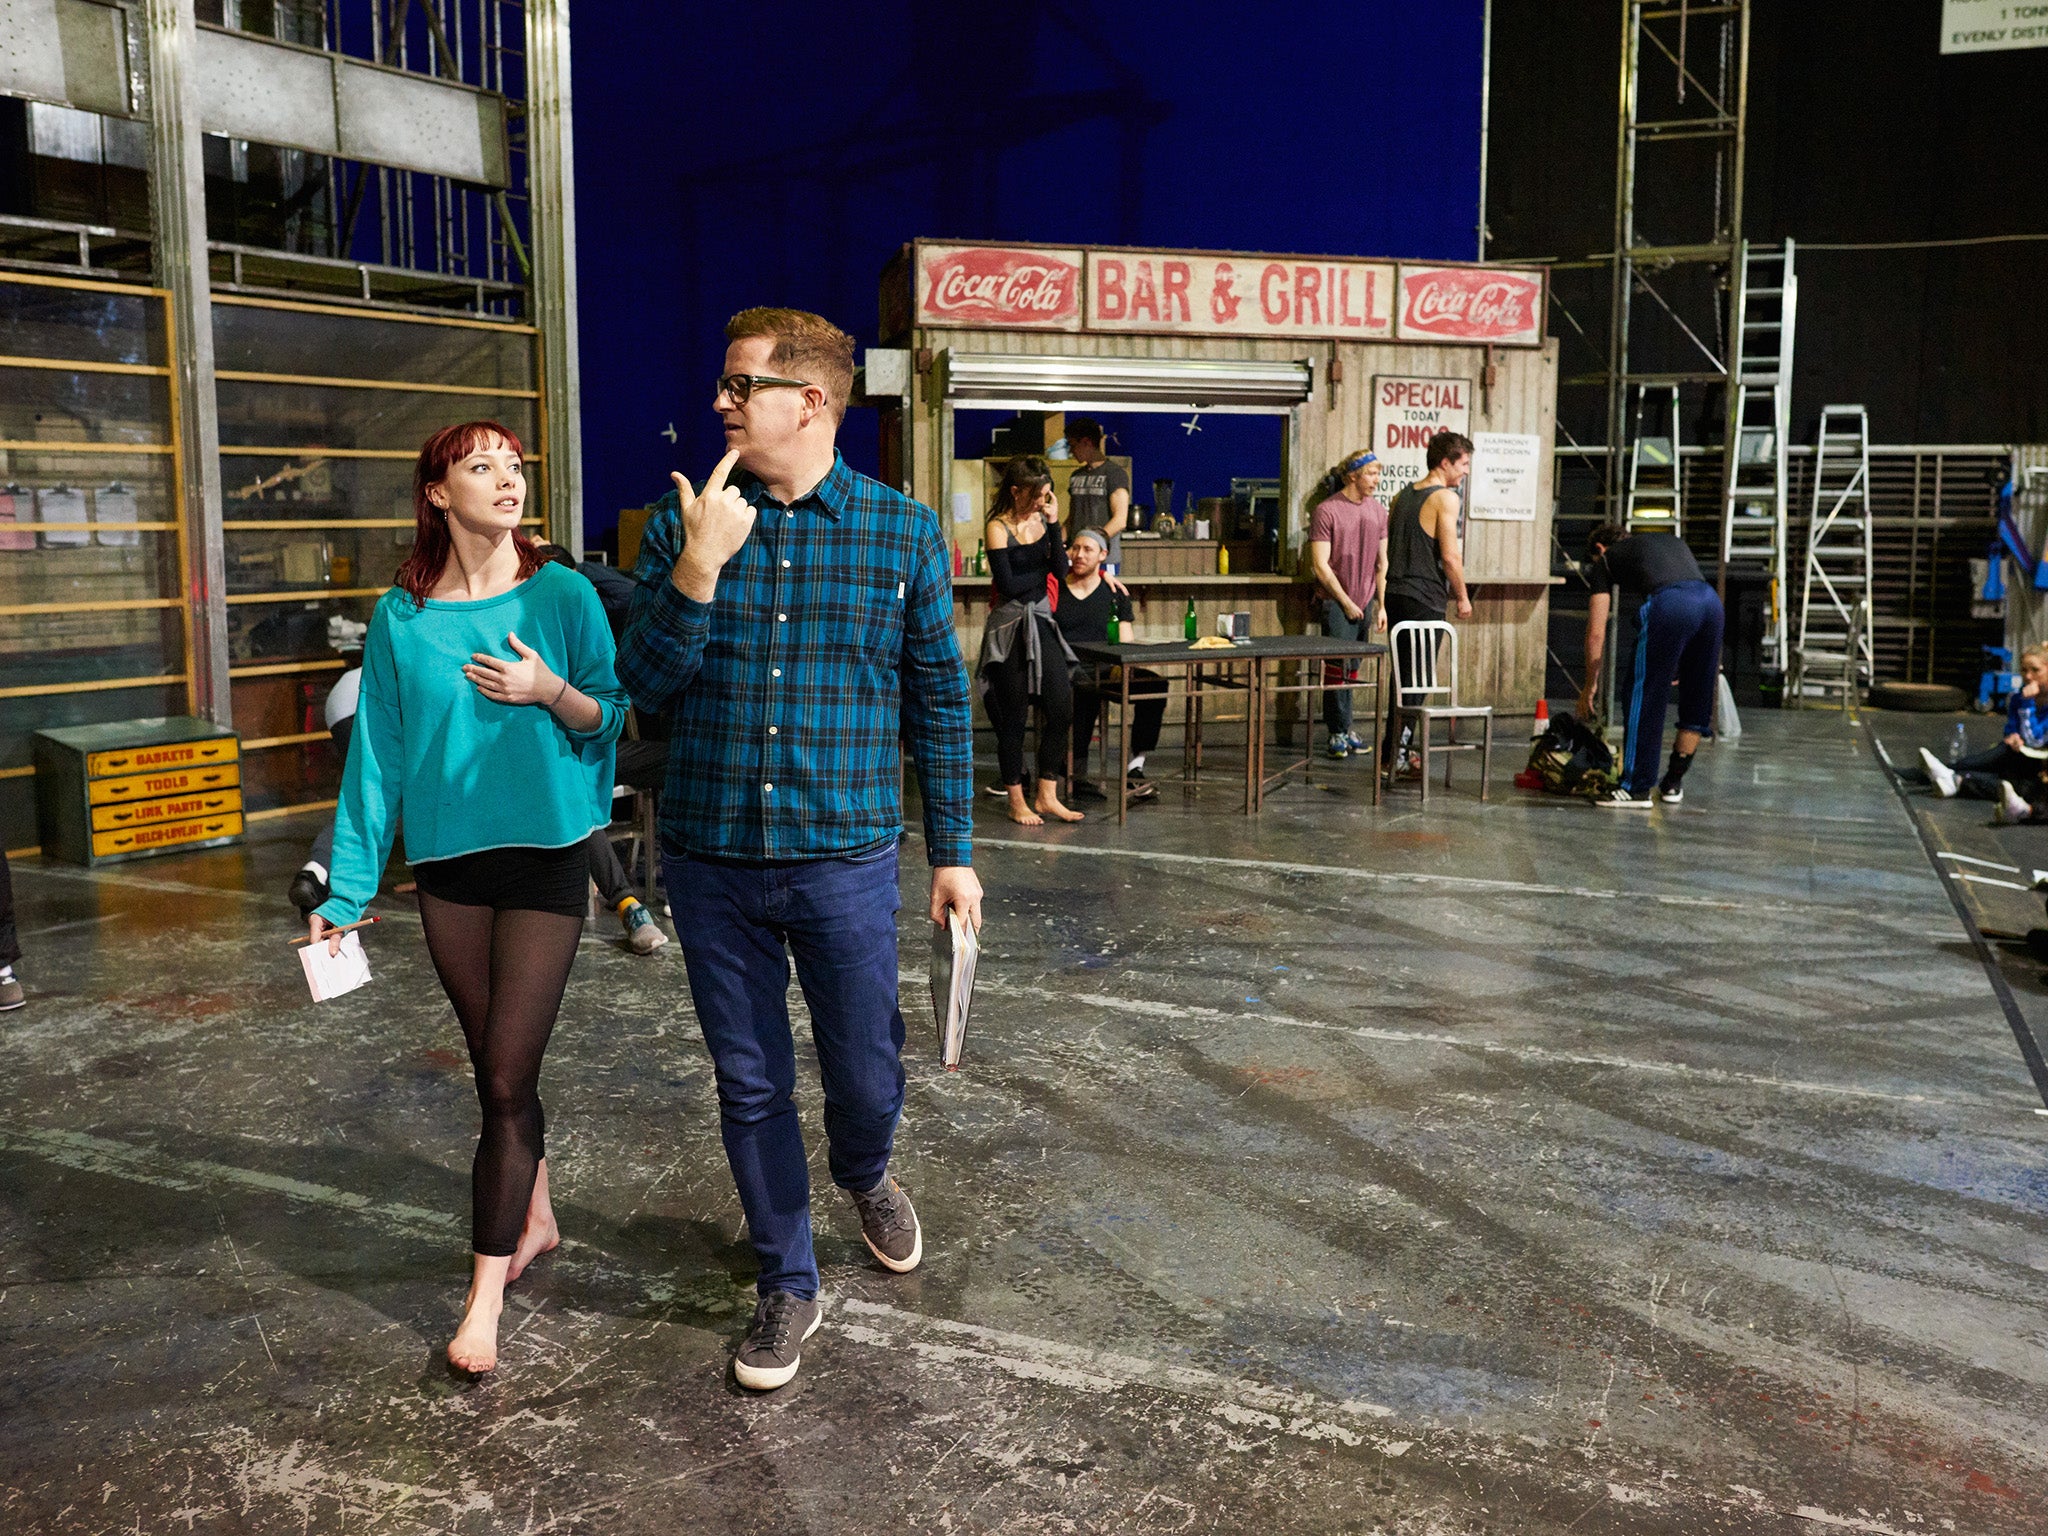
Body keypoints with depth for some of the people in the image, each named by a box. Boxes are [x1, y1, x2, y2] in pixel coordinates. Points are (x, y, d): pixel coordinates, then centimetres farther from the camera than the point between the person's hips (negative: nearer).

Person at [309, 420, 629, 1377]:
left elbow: (610, 719, 3)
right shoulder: (401, 617, 1)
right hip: (449, 865, 3)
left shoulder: (562, 597, -4)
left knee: (507, 1077, -5)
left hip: (546, 857, -2)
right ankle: (535, 1217, 36)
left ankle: (485, 1299, 1)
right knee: (498, 1069, 14)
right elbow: (378, 755, 4)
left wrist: (552, 693, -18)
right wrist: (348, 887, 4)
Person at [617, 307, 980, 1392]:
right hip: (711, 858, 2)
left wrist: (953, 851, 3)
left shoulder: (904, 533, -2)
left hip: (844, 860, -1)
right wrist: (700, 568, -19)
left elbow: (939, 698, 3)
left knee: (866, 1076, 10)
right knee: (751, 1087, 12)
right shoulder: (680, 525, 0)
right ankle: (787, 1285, 32)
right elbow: (647, 689, -5)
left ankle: (864, 1176, 46)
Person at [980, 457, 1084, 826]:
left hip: (1042, 622, 6)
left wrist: (1053, 524, -10)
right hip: (1010, 626, -6)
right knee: (1014, 715, 2)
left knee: (1061, 706, 0)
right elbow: (1008, 584, -15)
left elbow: (1060, 569, -3)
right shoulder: (998, 527, -9)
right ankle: (1016, 801, 12)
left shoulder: (1040, 520, 8)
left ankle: (1047, 795, 10)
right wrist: (1043, 572, -2)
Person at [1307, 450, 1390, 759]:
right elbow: (1320, 565, -10)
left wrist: (1381, 605, 8)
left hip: (1365, 603, 5)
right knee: (1336, 668, -7)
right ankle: (1338, 733, 0)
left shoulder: (1378, 509, 10)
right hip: (1337, 603, -5)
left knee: (1352, 670, 8)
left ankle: (1344, 731, 15)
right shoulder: (1327, 511, -8)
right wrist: (1346, 602, -8)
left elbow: (1382, 562, 14)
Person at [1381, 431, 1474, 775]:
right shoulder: (1445, 497, -10)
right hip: (1425, 599, -8)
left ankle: (1393, 750, 19)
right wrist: (1463, 597, -3)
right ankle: (1397, 754, -2)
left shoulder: (1402, 496, 14)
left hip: (1395, 594, 8)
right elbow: (1450, 556, -15)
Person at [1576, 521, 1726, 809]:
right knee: (1697, 700, 19)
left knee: (1645, 699, 6)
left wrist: (1590, 686, 27)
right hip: (1711, 601, 5)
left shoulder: (1605, 560, 24)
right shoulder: (1671, 540, 38)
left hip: (1666, 605, -5)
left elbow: (1596, 633, 19)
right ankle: (1673, 784, 29)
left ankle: (1636, 789, 10)